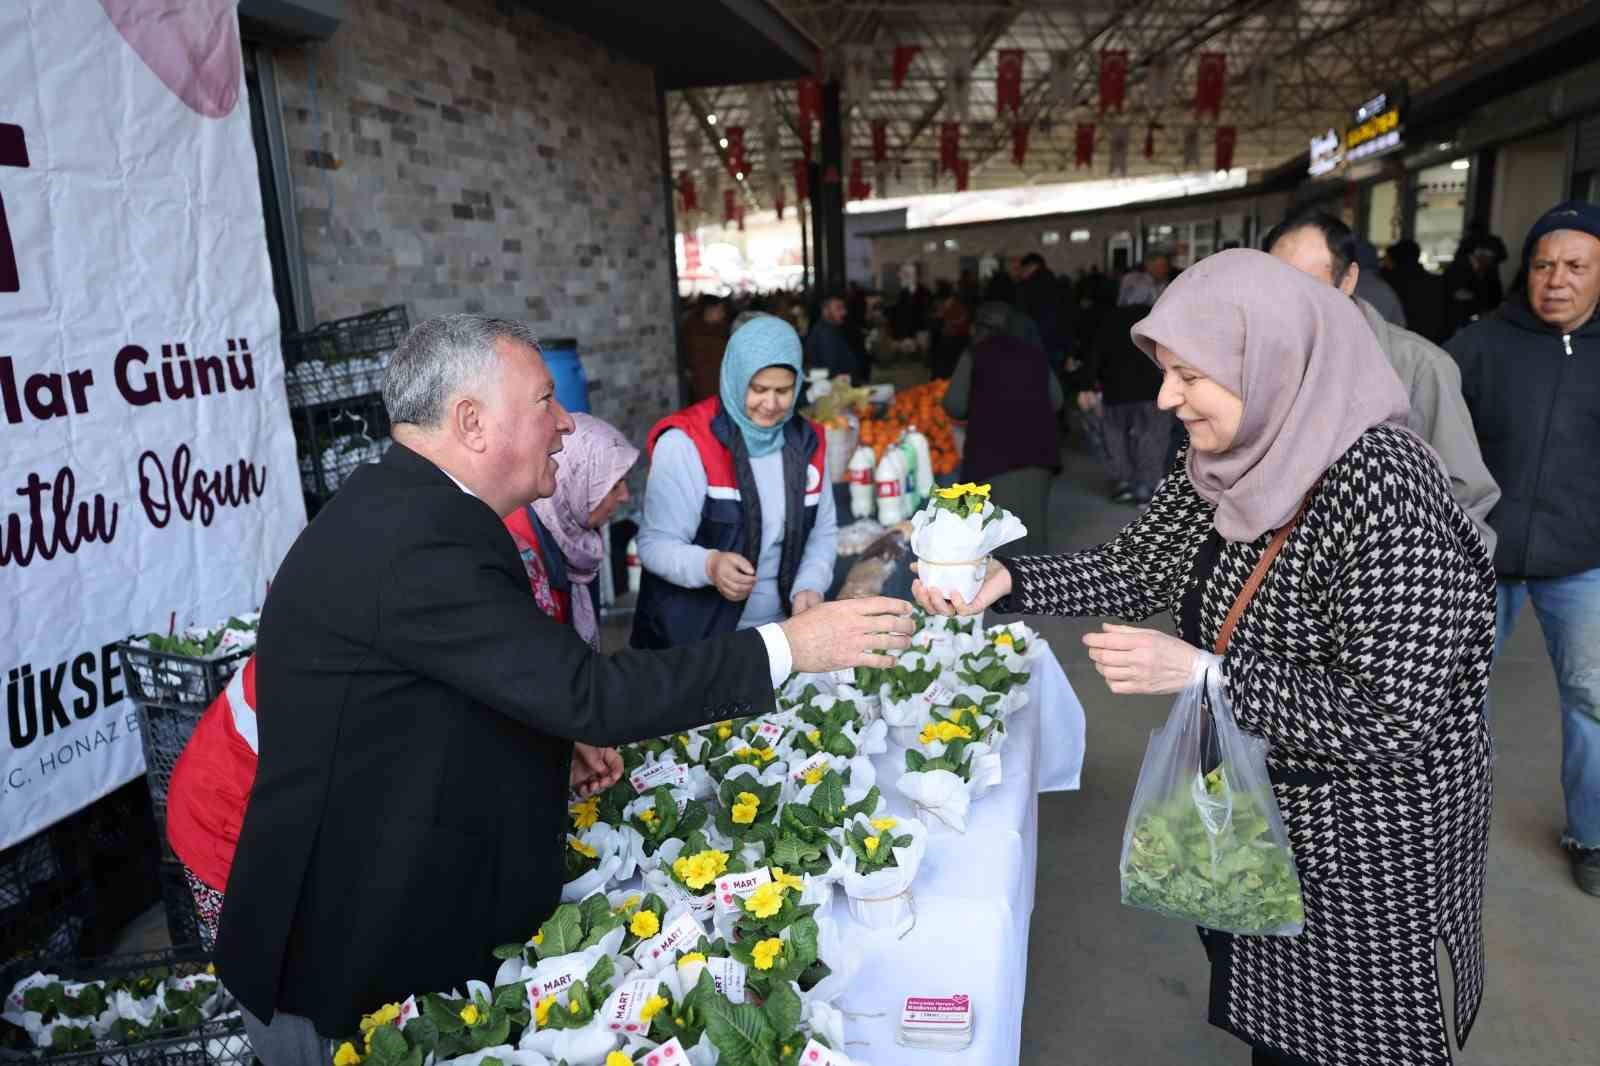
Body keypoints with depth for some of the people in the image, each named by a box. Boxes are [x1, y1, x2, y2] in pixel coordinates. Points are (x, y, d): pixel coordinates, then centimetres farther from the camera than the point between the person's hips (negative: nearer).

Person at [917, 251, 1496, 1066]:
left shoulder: (1383, 485, -30)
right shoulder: (1231, 462, -6)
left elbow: (1396, 720, -29)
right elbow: (1135, 567, 2)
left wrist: (1199, 672, -30)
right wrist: (1004, 582, -12)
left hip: (1362, 854, -7)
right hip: (1255, 817, 7)